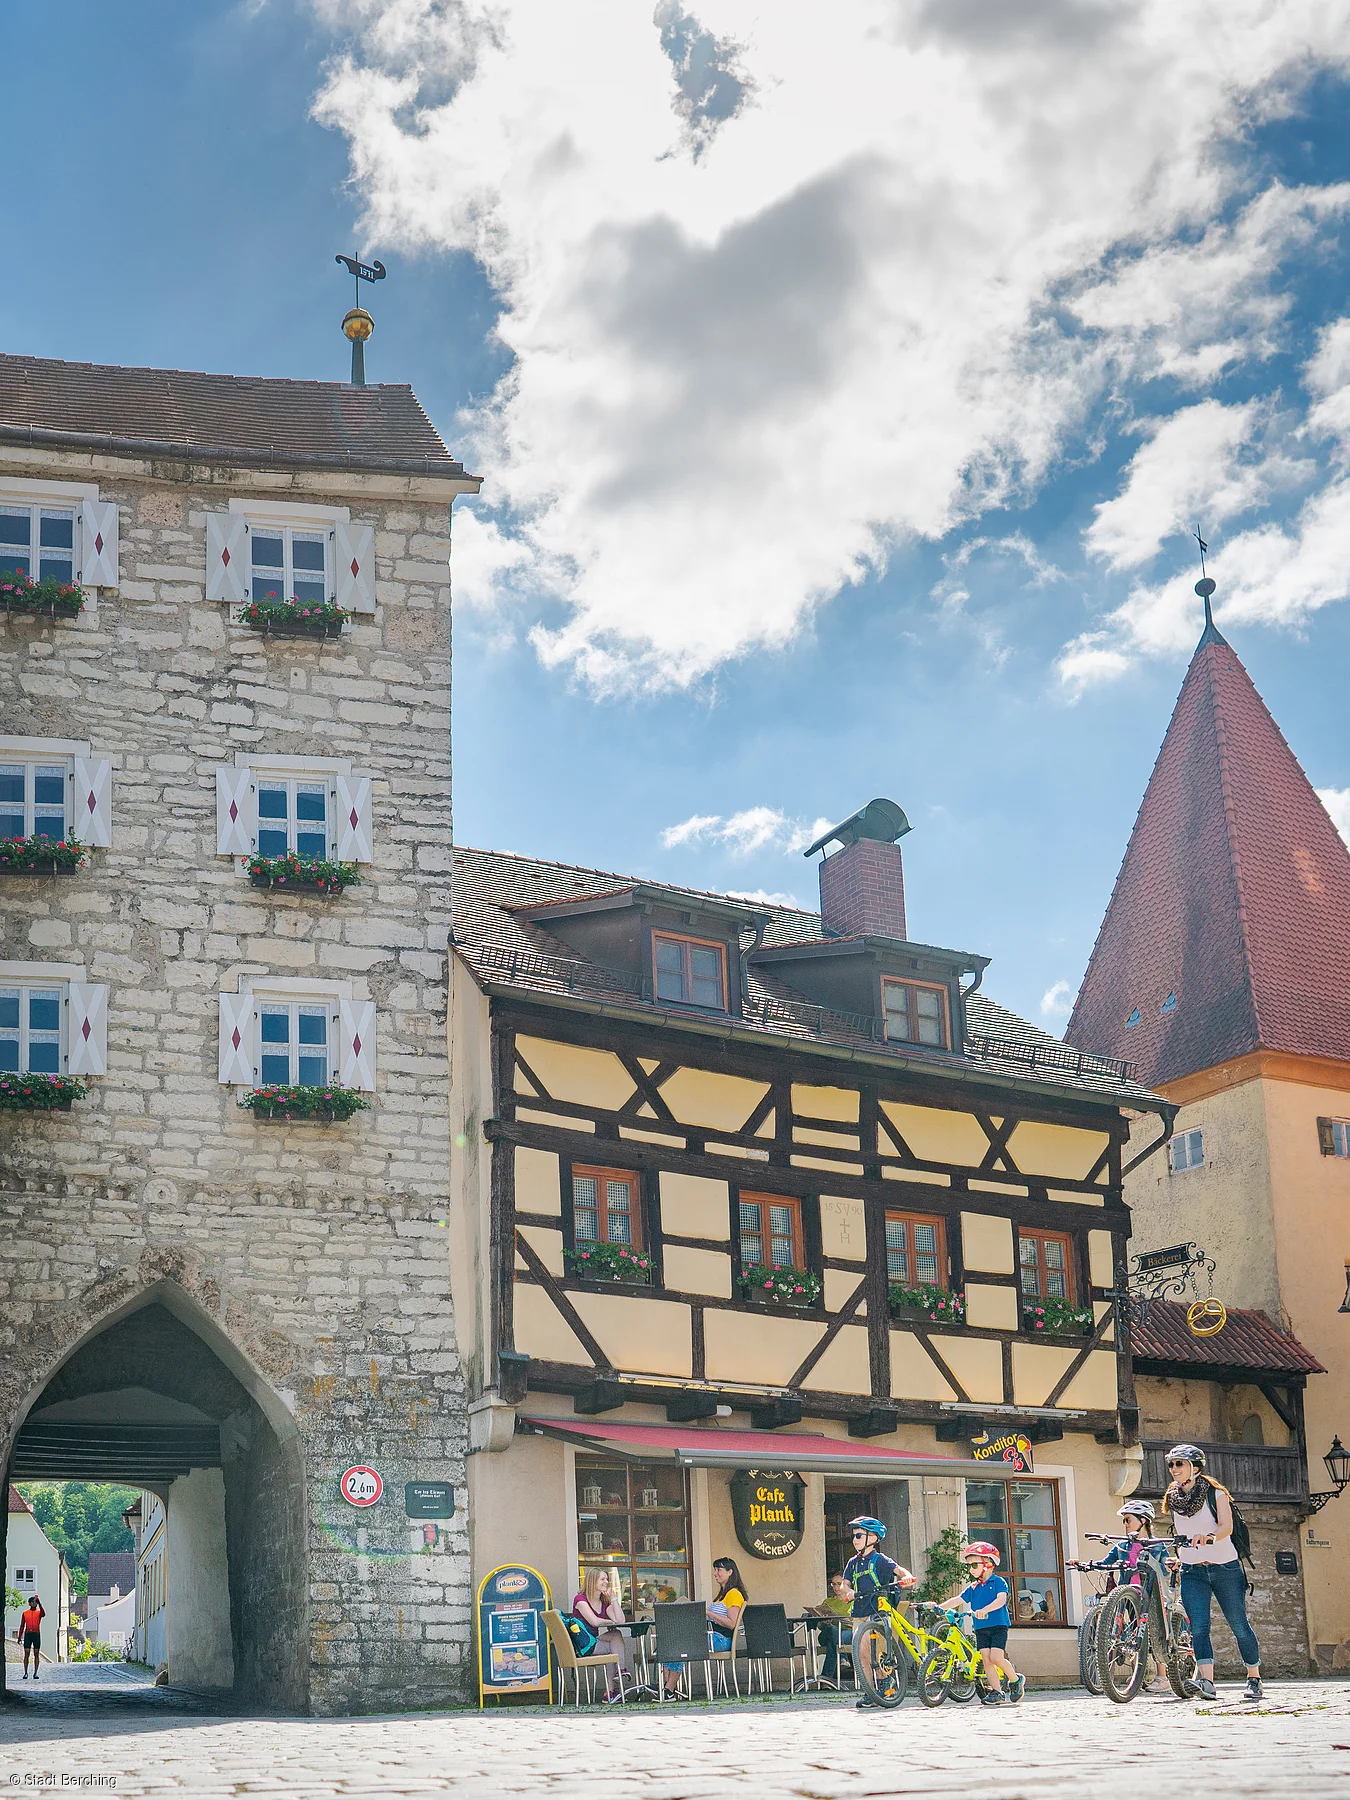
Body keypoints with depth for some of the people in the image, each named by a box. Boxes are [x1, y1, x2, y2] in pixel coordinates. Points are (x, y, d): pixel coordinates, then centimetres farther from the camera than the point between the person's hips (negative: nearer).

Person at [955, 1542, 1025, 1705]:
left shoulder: (998, 1582, -4)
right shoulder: (973, 1587, 14)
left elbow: (1001, 1599, -20)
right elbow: (959, 1599, 9)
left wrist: (985, 1610, -35)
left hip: (998, 1625, -6)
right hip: (981, 1628, 6)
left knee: (996, 1657, -16)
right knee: (986, 1660, -2)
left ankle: (1016, 1680, 8)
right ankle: (996, 1692, 3)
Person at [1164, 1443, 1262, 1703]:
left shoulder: (1215, 1494, -6)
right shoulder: (1173, 1499, 8)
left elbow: (1226, 1526, -20)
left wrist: (1210, 1537, -38)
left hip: (1225, 1567, -3)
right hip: (1192, 1572, 3)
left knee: (1239, 1625, 3)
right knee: (1198, 1627, -14)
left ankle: (1254, 1679, 18)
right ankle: (1206, 1681, -21)